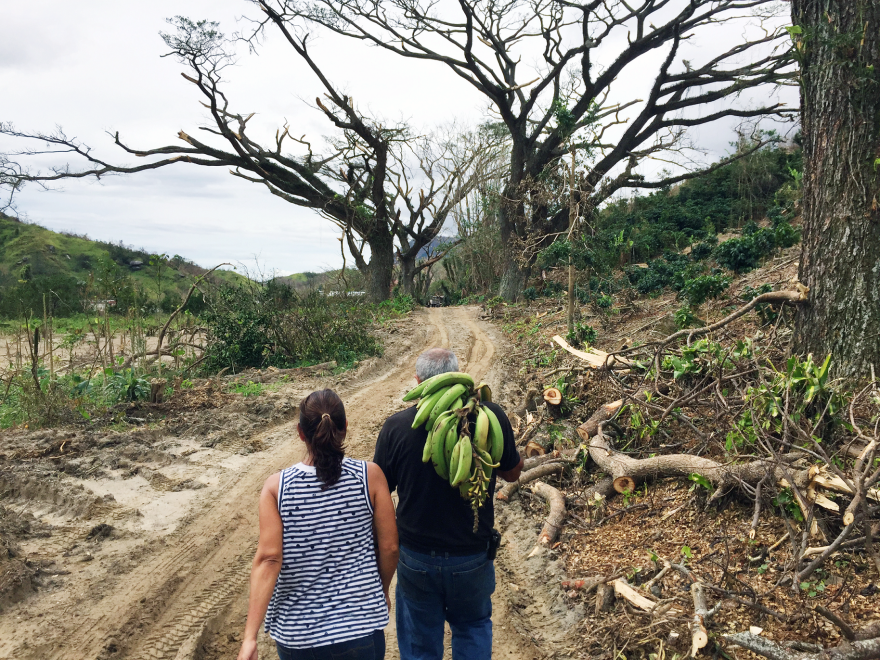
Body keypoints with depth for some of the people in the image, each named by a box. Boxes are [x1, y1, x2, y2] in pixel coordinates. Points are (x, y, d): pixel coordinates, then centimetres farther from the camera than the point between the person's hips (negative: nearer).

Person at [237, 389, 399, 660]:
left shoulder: (276, 487, -11)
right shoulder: (370, 476, -11)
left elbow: (269, 559, -16)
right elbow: (389, 546, -5)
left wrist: (250, 637, -15)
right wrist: (383, 590, 14)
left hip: (296, 632, 1)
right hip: (360, 625, -1)